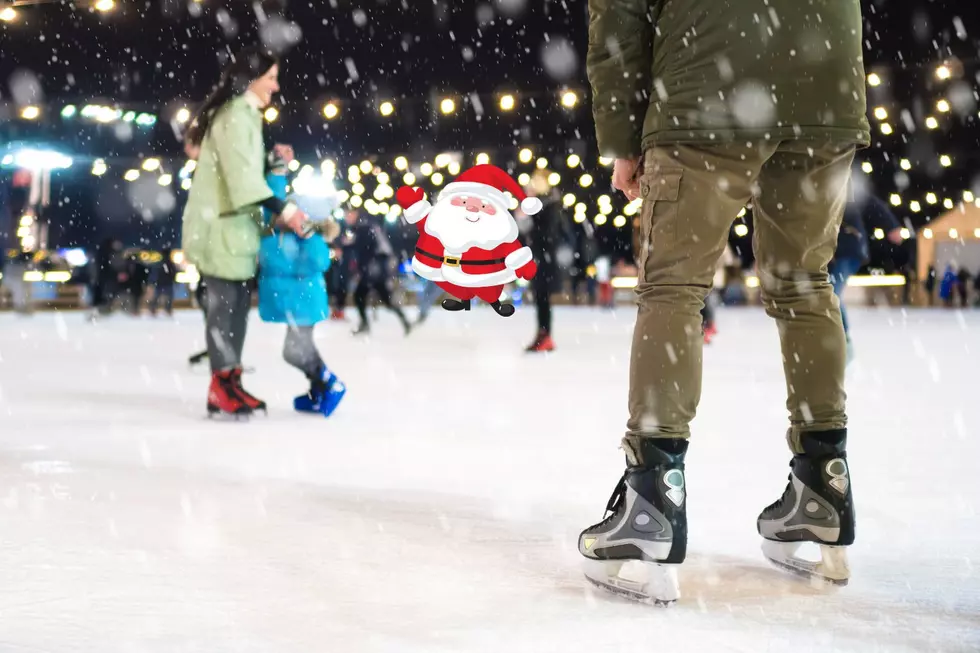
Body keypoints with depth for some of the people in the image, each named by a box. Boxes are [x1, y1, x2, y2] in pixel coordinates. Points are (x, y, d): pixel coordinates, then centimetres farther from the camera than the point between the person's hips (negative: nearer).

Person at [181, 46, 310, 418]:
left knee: (238, 305, 9)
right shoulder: (236, 116, -13)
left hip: (233, 225, 10)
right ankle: (220, 389, -6)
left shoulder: (243, 115, 20)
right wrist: (282, 209, -25)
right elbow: (241, 175, -23)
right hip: (219, 226, -10)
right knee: (225, 304, -9)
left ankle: (230, 383, 14)